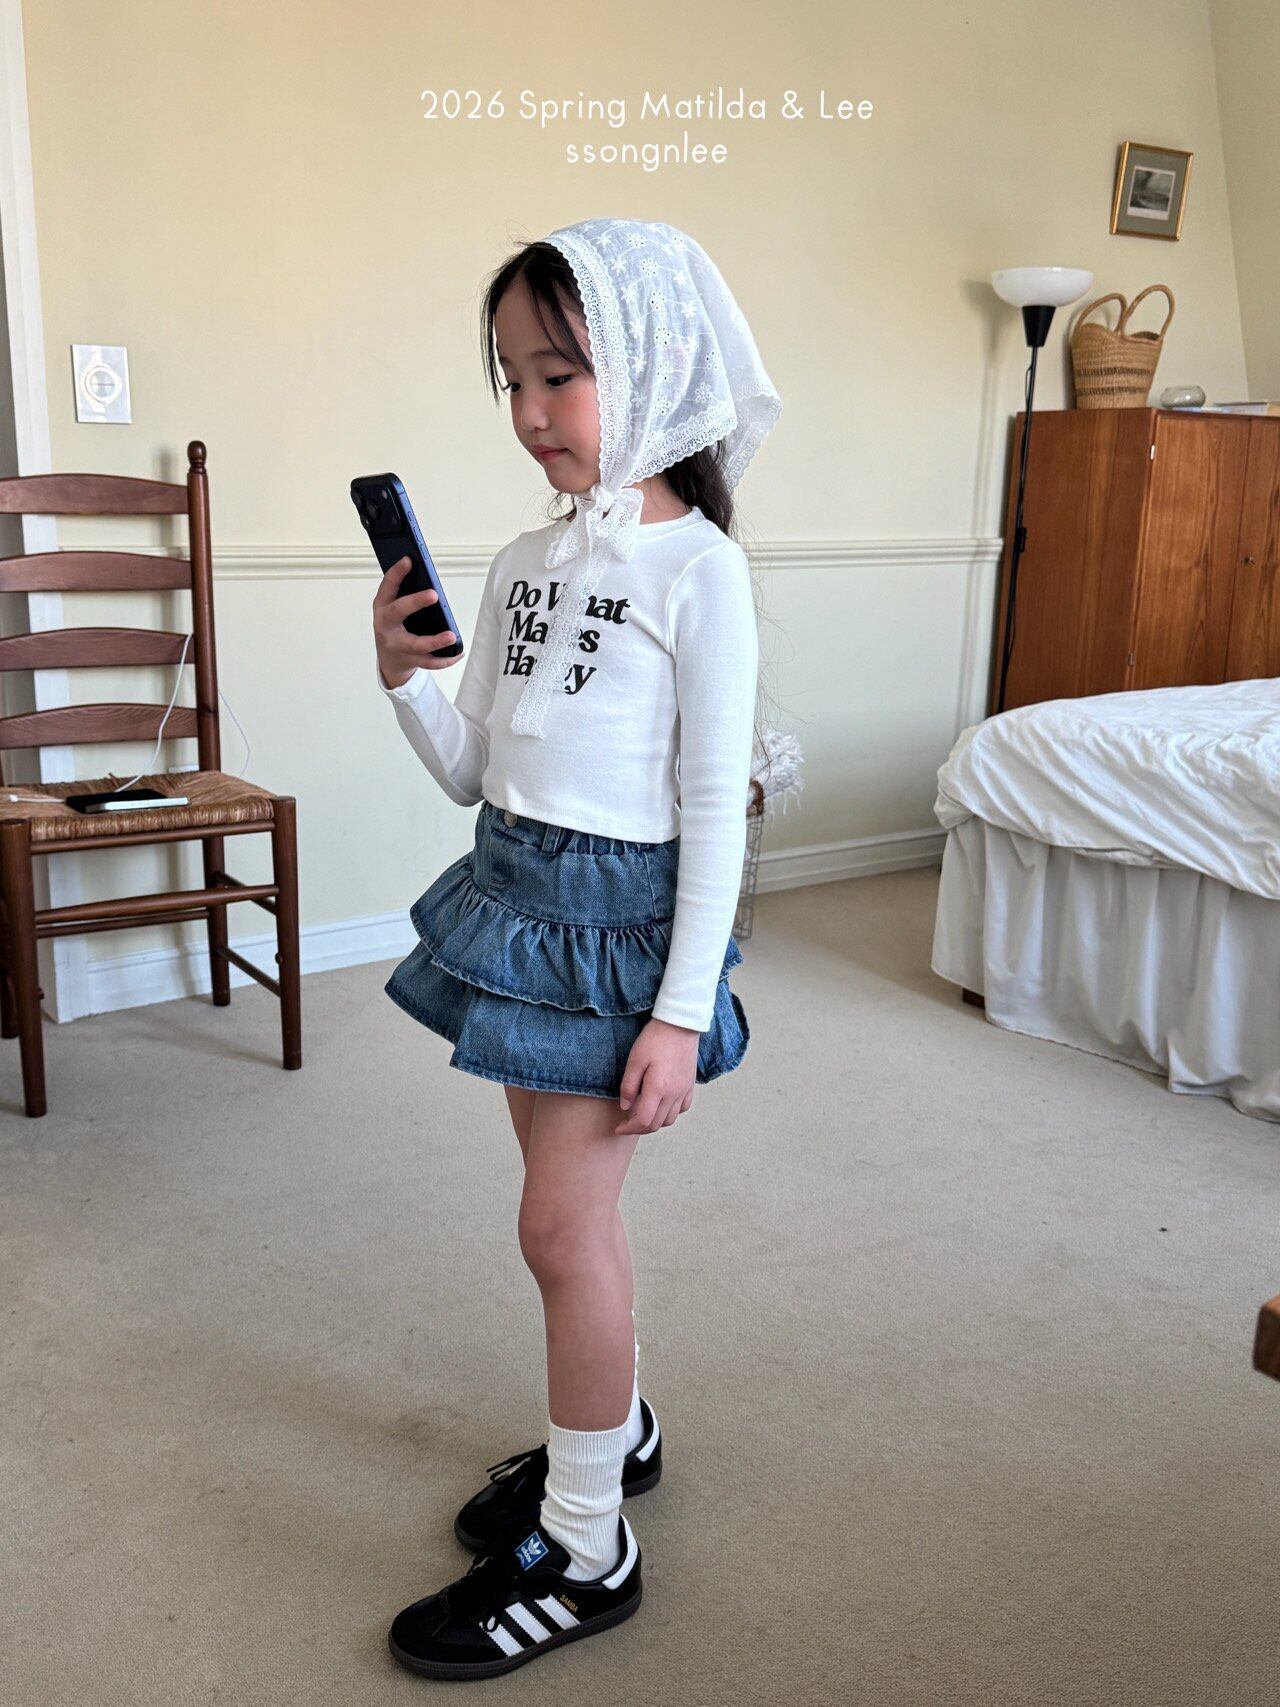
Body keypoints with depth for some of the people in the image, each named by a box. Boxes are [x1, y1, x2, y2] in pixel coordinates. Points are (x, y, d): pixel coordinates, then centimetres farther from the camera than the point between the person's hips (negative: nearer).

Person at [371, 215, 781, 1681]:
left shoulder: (695, 566, -13)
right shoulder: (525, 560, 8)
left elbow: (715, 806, -15)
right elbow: (473, 772, 9)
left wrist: (682, 1013, -17)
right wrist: (401, 675, -8)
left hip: (618, 914, -7)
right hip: (514, 895, 7)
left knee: (562, 1222, -2)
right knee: (572, 1205, 18)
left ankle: (584, 1550, 16)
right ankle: (615, 1427, 40)